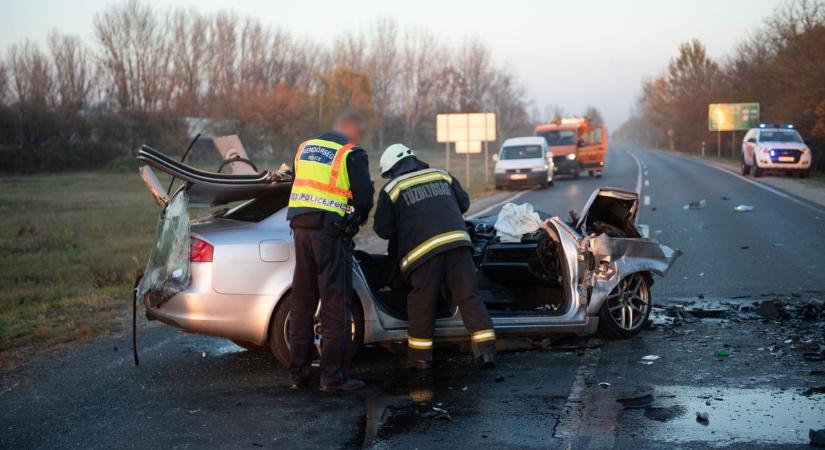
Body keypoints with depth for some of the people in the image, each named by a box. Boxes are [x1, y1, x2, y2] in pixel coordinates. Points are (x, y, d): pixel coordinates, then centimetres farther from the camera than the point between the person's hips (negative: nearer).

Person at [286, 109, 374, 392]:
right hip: (331, 232, -6)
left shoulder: (305, 147, 17)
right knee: (336, 304, 0)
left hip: (300, 228, 7)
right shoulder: (352, 154, -4)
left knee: (302, 303, 12)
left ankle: (297, 373, 18)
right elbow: (364, 198, -7)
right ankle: (332, 376, 0)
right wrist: (357, 220, 12)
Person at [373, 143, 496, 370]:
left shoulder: (391, 189, 8)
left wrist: (403, 225, 28)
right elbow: (463, 203, 27)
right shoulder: (441, 176, 19)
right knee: (469, 296, 4)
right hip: (457, 242, 3)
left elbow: (382, 228, 6)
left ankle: (419, 355, 14)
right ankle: (486, 349, -2)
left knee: (422, 303, 7)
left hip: (423, 250, -3)